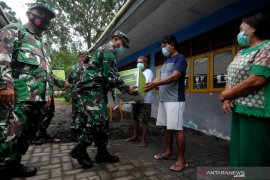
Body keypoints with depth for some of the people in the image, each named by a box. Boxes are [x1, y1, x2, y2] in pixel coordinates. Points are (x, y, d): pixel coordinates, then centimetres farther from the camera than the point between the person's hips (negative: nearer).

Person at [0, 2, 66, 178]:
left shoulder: (45, 45, 28)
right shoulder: (15, 30, 7)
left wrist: (48, 92, 20)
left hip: (39, 98, 8)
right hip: (19, 96, -8)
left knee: (27, 135, 12)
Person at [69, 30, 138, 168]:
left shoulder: (106, 50, 27)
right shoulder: (109, 49, -7)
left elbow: (108, 75, 25)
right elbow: (110, 76, -17)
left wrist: (124, 87, 16)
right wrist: (126, 89, -11)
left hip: (97, 89, 11)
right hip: (91, 88, -11)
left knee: (103, 120, 7)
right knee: (97, 119, -16)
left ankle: (102, 153, 13)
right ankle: (79, 150, 1)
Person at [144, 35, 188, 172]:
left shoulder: (180, 58, -6)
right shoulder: (166, 61, 21)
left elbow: (175, 76, -20)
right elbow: (160, 77, 18)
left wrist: (155, 84, -26)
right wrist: (149, 84, 2)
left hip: (175, 99, -8)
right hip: (164, 99, 9)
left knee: (177, 128, -5)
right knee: (167, 126, 14)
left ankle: (182, 160, 5)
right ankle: (168, 152, 27)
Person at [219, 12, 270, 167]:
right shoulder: (241, 52, 16)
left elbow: (257, 80, -21)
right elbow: (231, 77, 13)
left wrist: (226, 95, -10)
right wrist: (227, 98, -5)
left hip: (255, 112, -8)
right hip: (239, 110, 8)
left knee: (254, 155, 2)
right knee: (239, 151, 16)